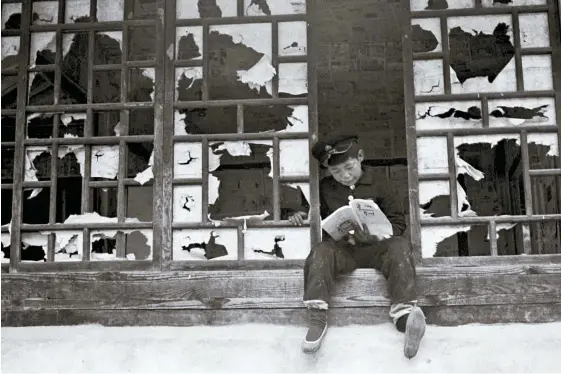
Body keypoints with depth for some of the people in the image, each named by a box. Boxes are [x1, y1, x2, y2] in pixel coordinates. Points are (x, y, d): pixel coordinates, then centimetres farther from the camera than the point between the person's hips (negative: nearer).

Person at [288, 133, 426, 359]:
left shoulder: (378, 185, 8)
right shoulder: (325, 188, 13)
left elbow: (398, 222, 7)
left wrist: (376, 236, -14)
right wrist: (302, 216, 1)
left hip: (374, 248, -1)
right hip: (341, 249, 1)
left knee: (400, 246, -30)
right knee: (320, 251, -31)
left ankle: (405, 315, -44)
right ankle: (317, 319, -37)